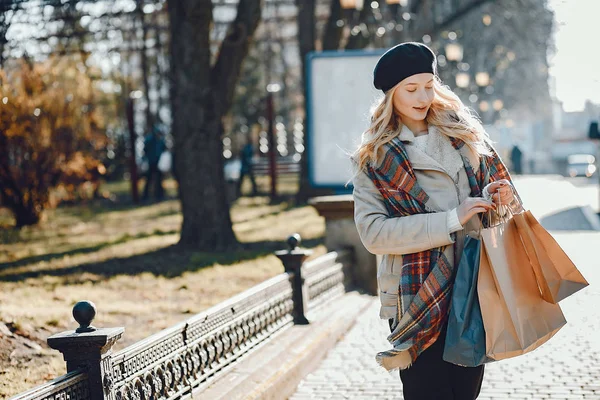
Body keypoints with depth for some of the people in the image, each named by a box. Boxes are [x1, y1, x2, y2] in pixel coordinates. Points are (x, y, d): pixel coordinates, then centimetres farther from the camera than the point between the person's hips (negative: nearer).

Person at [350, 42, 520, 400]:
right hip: (419, 299, -4)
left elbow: (495, 186, 18)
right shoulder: (375, 159, -2)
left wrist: (495, 198, -8)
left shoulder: (463, 135, 9)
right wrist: (451, 219, -19)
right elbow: (373, 231, -13)